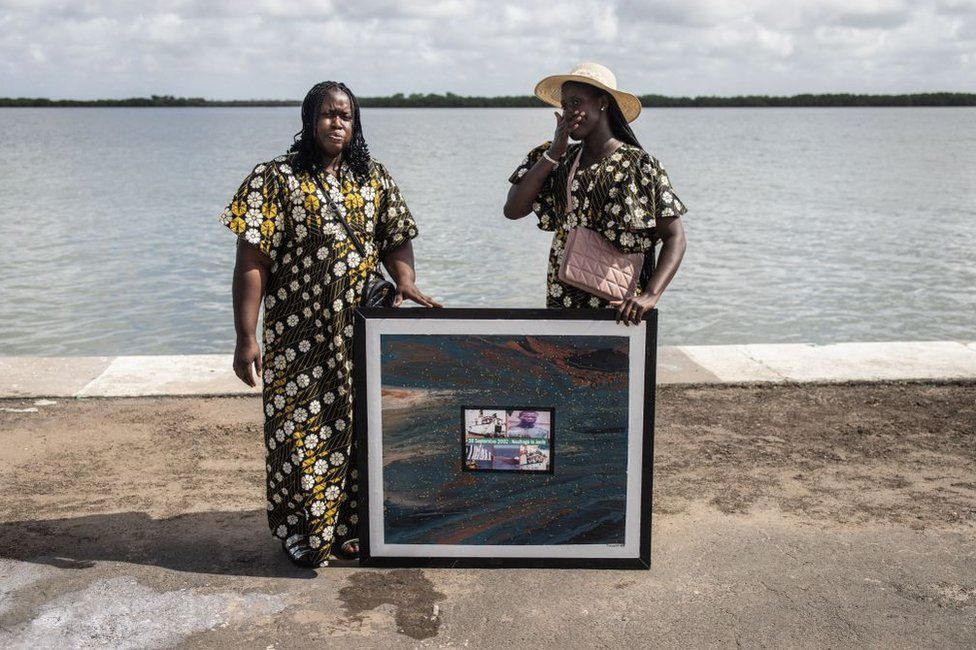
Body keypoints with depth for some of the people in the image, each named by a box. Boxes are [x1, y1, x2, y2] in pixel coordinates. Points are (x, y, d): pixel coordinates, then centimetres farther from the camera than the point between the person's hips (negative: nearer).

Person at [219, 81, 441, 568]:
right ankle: (301, 532, 20)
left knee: (358, 428, 11)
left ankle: (347, 526, 27)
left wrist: (405, 281, -10)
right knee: (301, 429, 1)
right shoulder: (276, 178, -5)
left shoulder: (374, 177, 9)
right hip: (300, 337, -4)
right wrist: (246, 338, -16)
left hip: (362, 334, 4)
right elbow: (252, 261, -10)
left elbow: (397, 239, 12)